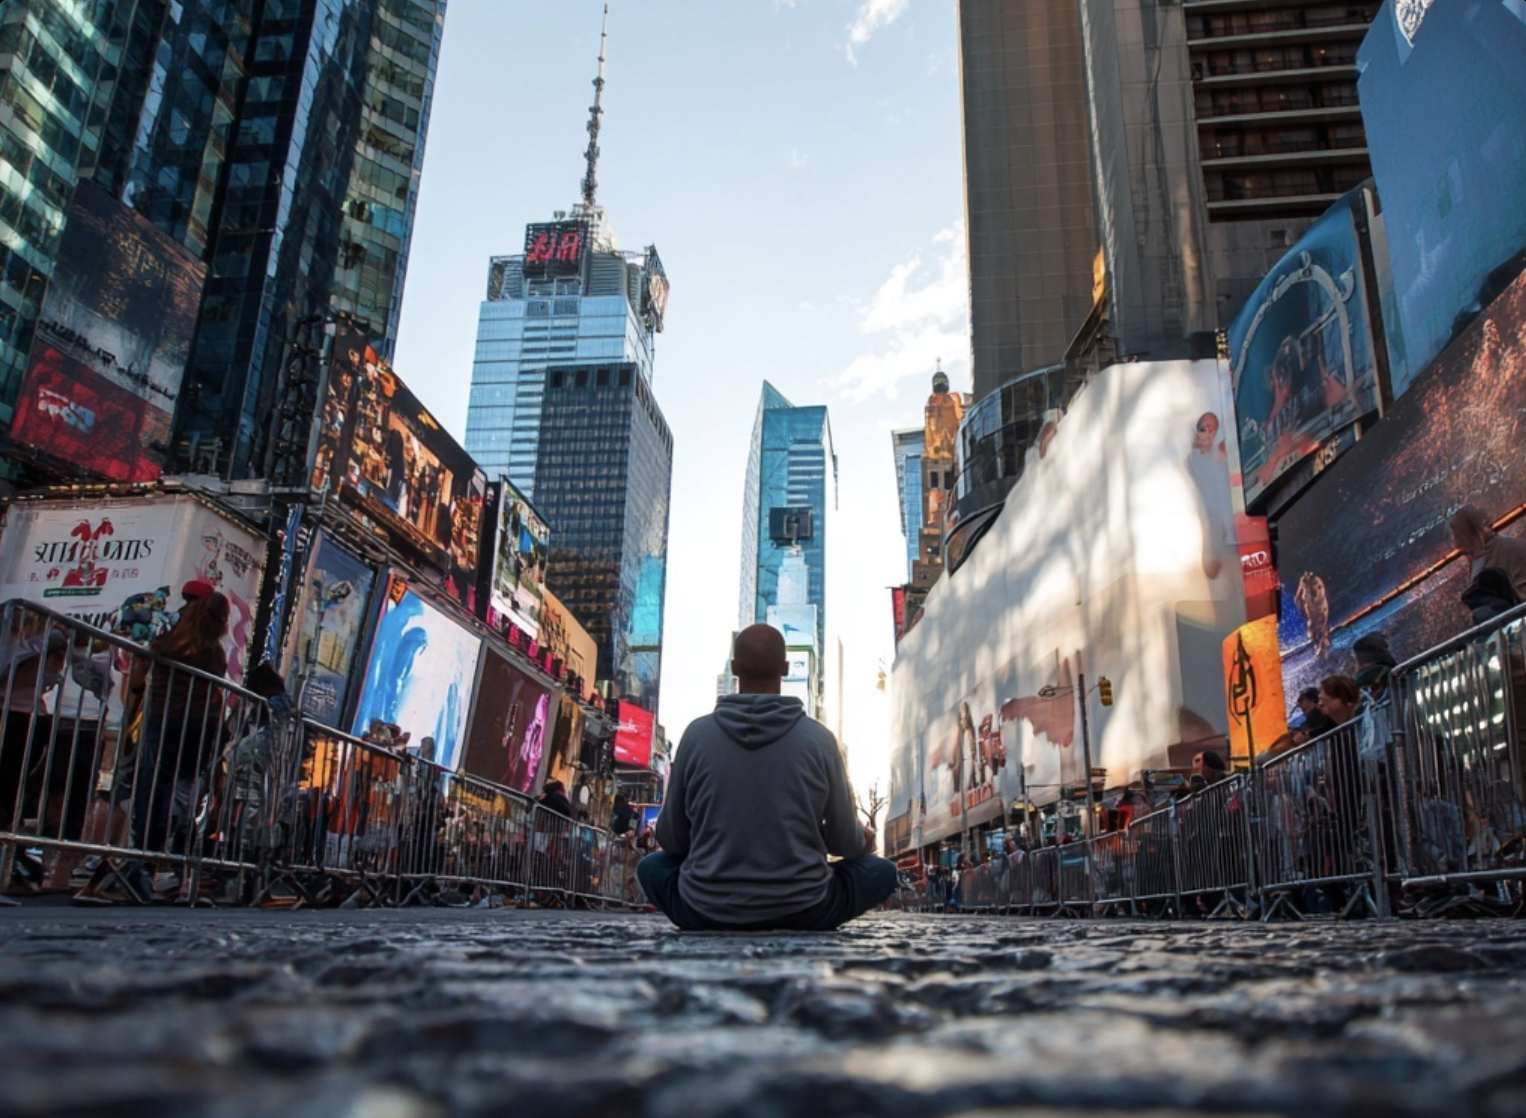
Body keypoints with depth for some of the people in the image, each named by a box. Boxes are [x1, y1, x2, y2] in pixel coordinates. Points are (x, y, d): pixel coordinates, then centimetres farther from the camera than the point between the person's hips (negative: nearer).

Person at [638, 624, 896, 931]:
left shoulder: (697, 734, -7)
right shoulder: (819, 739, -8)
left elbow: (672, 838, 3)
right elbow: (844, 841, 1)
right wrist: (862, 841, 26)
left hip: (708, 912, 1)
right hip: (802, 911, -1)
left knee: (652, 866, 30)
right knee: (882, 871, 22)